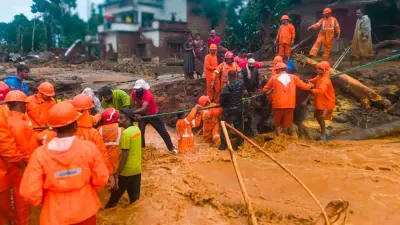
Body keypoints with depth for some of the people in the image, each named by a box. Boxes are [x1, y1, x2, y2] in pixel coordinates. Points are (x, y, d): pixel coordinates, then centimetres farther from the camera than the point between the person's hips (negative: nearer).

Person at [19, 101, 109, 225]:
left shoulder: (40, 154, -20)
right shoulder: (89, 147, -19)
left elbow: (30, 193, -18)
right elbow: (101, 179, -11)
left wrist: (44, 200, 4)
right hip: (85, 211, 1)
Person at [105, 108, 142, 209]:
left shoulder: (126, 133, -20)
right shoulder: (137, 129, 4)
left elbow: (124, 156, -21)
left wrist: (117, 173, -17)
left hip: (126, 171, -7)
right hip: (137, 170, 7)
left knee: (115, 196, 12)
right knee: (135, 198, 15)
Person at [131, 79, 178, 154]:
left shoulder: (148, 94, -34)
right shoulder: (134, 93, -16)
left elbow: (143, 109, -43)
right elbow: (133, 106, -9)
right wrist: (136, 114, -27)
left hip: (154, 114, -4)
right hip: (143, 115, 4)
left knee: (163, 131, -1)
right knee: (140, 130, -7)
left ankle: (171, 148, 9)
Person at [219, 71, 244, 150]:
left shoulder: (227, 87, -19)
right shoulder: (241, 83, -6)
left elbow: (222, 98, -20)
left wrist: (222, 104, 3)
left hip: (229, 110, -5)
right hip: (238, 109, 5)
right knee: (239, 126, 16)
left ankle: (223, 144, 9)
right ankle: (239, 143, 22)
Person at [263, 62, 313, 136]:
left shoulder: (274, 78, 0)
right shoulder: (293, 77, 5)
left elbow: (265, 89, 4)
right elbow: (303, 86, 9)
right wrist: (311, 85, 29)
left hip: (278, 104, -2)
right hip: (290, 104, 2)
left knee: (277, 123, 13)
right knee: (289, 123, 16)